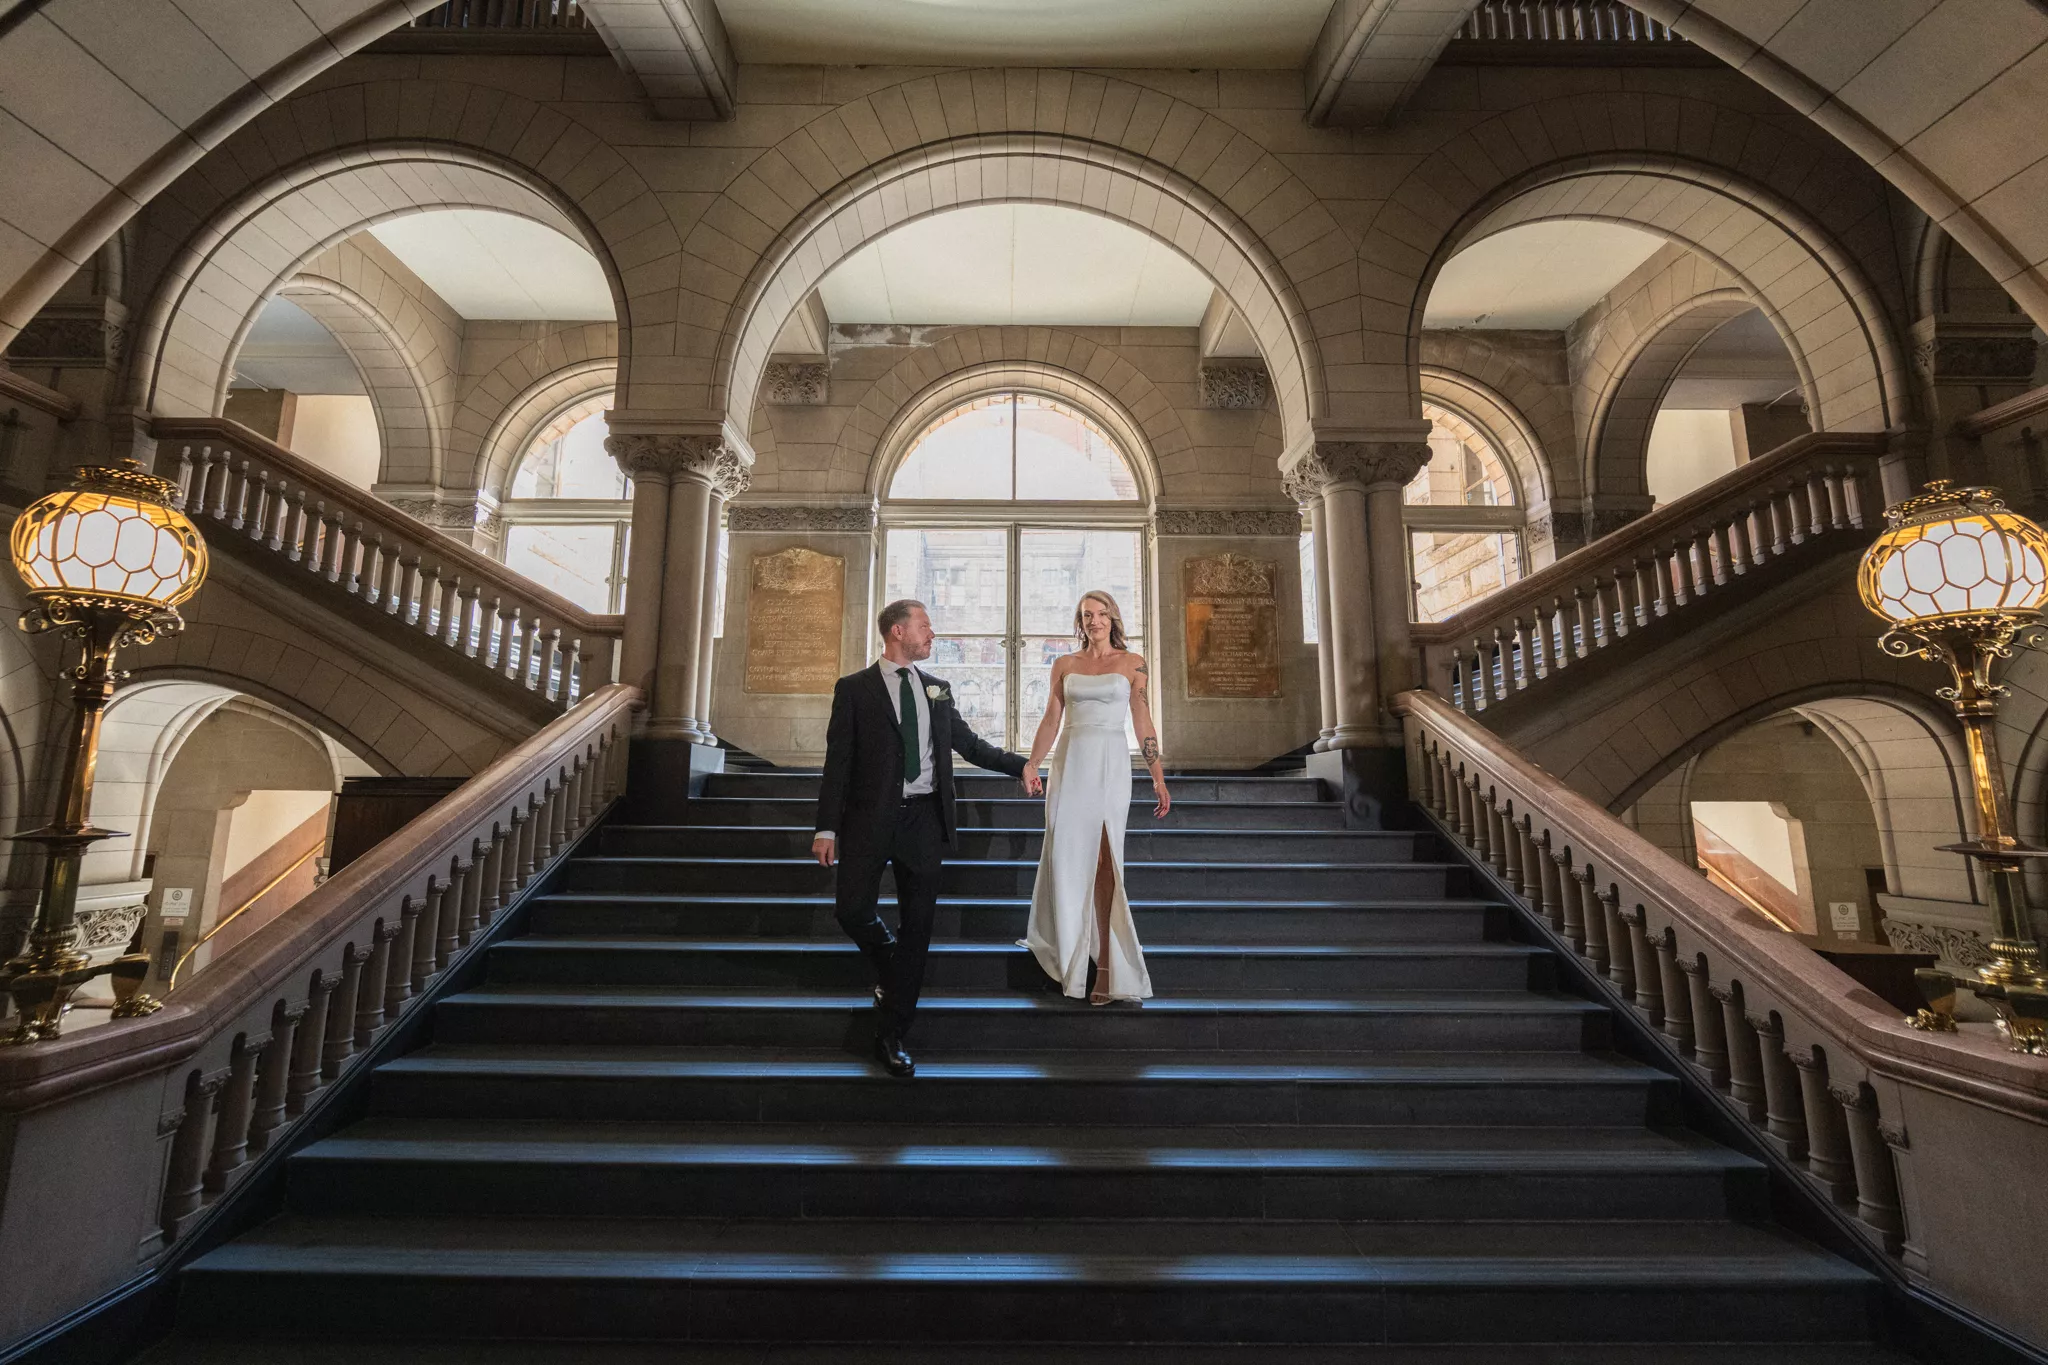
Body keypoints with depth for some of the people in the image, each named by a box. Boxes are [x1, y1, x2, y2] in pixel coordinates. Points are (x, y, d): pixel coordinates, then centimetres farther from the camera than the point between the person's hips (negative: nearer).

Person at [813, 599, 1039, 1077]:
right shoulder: (854, 689, 2)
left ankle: (891, 1037, 16)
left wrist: (1019, 764, 16)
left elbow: (968, 742, 22)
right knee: (851, 910, -8)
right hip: (870, 818, -3)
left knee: (917, 925, 3)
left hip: (924, 820, 3)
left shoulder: (937, 689, 13)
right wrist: (826, 828, -7)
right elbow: (838, 761, -2)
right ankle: (890, 965, 28)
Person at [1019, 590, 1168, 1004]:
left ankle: (1108, 965, 1)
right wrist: (1030, 767, 1)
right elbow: (1050, 722, 10)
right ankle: (1067, 952, 23)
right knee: (1067, 858, 4)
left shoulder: (1132, 663, 6)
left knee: (1104, 861, -5)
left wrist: (1158, 778, -2)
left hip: (1111, 766, -2)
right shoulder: (1064, 665, 11)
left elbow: (1143, 722, 3)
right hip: (1069, 764, 2)